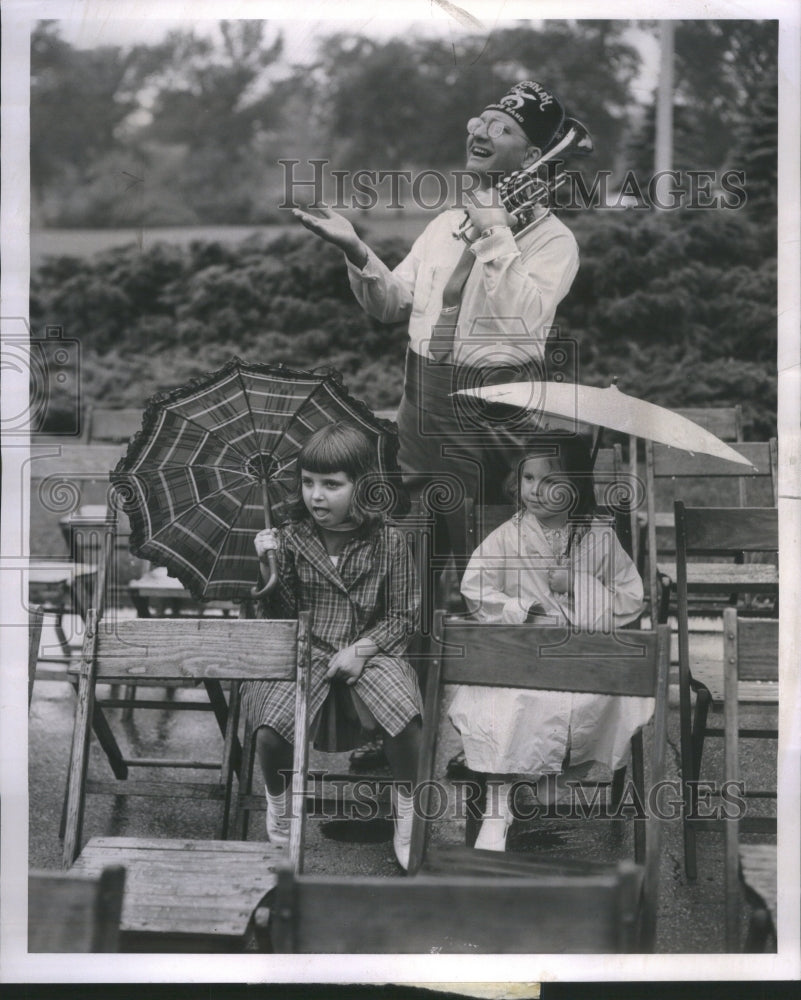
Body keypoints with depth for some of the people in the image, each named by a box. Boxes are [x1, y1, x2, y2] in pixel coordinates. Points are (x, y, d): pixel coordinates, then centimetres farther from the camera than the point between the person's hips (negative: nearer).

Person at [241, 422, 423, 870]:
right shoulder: (292, 537, 3)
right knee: (270, 728, -26)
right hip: (307, 652, 1)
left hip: (372, 651, -1)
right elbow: (287, 614, 4)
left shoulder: (388, 542, -2)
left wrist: (362, 649, -14)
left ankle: (409, 816, -3)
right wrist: (273, 566, -12)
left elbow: (405, 615, 1)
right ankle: (279, 808, 8)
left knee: (405, 719, -30)